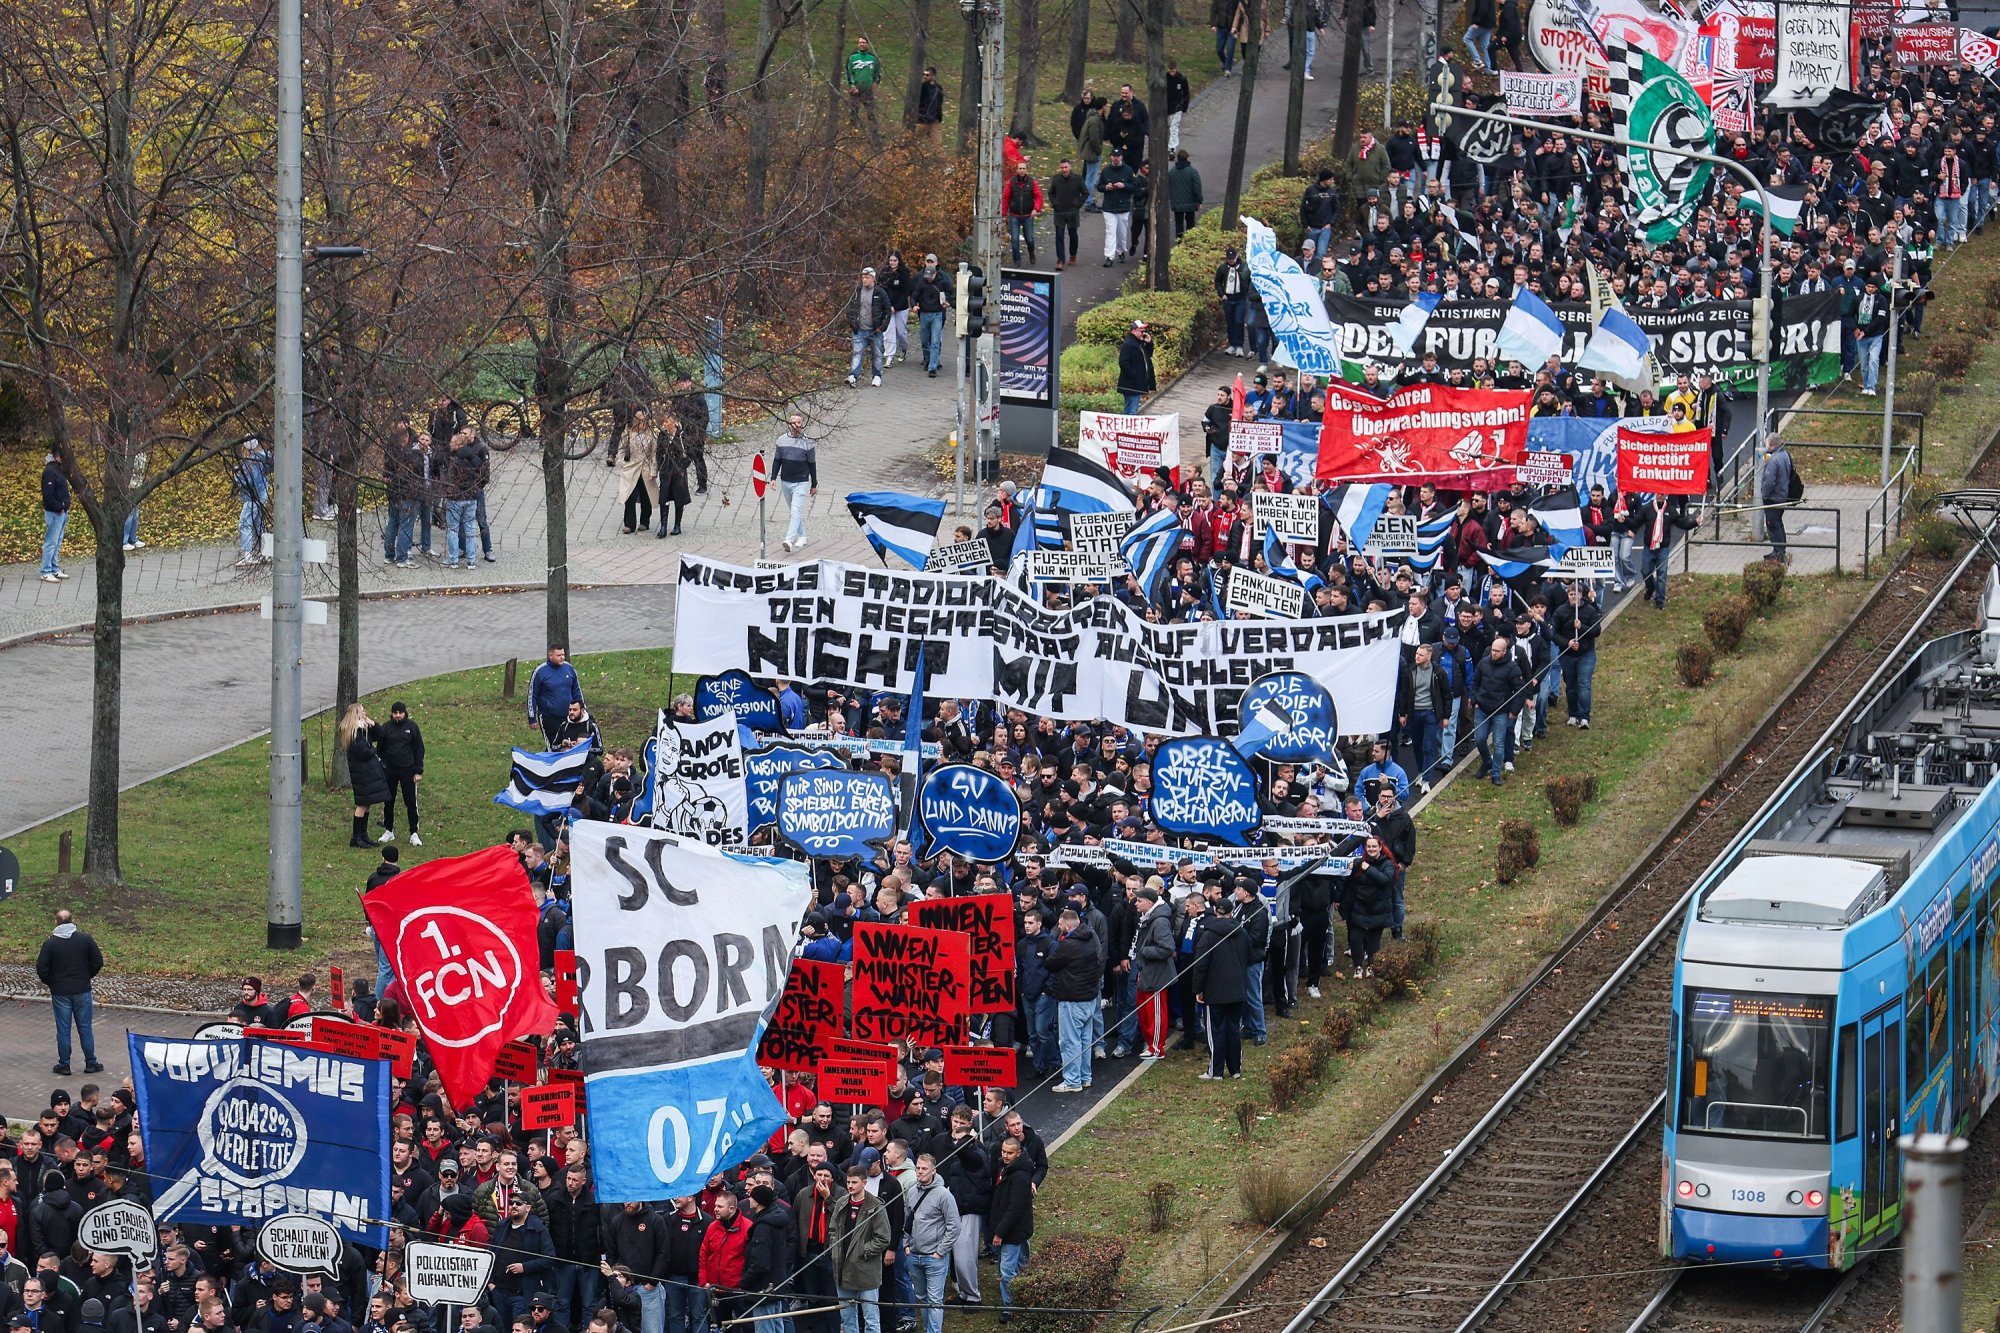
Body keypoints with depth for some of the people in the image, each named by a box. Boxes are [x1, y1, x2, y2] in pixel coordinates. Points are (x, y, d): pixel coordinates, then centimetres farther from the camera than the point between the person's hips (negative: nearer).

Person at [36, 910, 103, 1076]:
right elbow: (98, 962, -3)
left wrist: (50, 983, 8)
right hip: (82, 991, 1)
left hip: (60, 992, -1)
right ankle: (91, 1063, 14)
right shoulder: (85, 939, -5)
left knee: (63, 1029, 6)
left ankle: (64, 1065, 10)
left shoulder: (50, 943, -9)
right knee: (85, 1028, 9)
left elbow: (41, 969, -10)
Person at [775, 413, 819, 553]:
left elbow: (812, 465, 0)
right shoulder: (782, 440, 3)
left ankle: (789, 539, -22)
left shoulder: (808, 442, -5)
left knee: (796, 511, -14)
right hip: (785, 482, 4)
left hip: (801, 482, -4)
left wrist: (814, 485, 3)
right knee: (795, 511, 14)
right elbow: (777, 461, 9)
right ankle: (801, 537, 28)